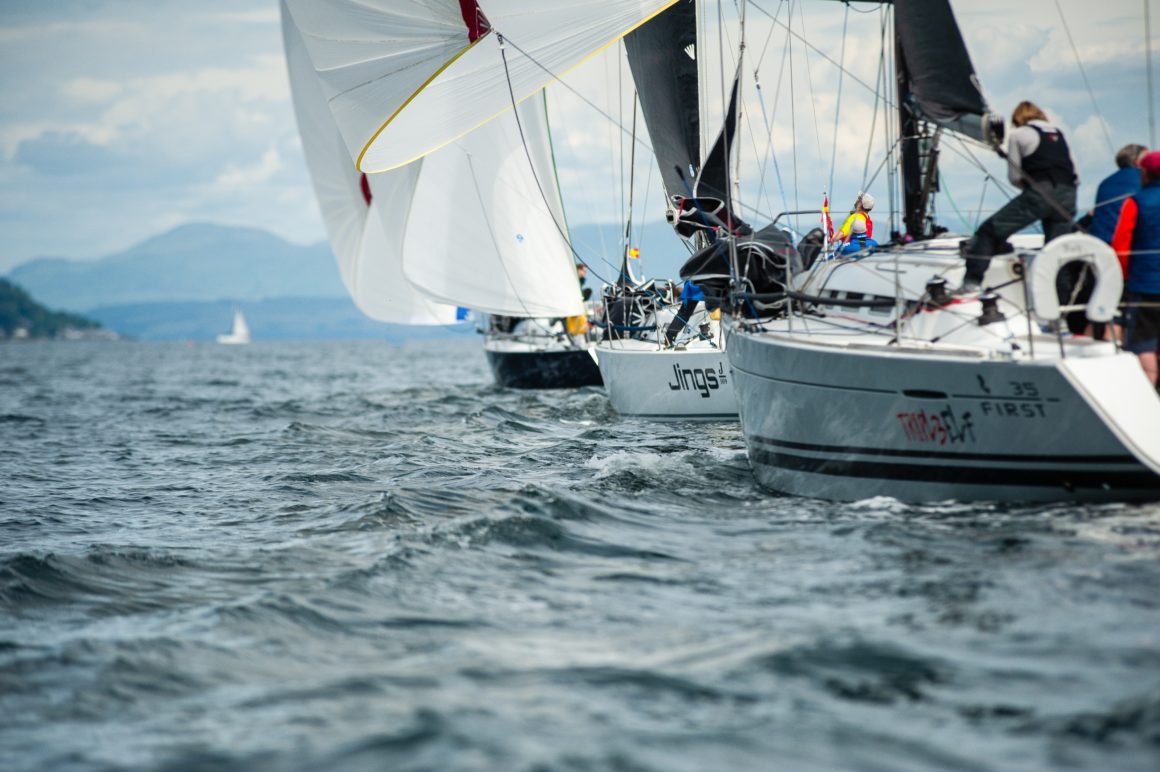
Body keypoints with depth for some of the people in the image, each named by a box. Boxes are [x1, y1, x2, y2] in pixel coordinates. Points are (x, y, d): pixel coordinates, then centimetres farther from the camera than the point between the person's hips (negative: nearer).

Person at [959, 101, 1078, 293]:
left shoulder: (1018, 134, 11)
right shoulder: (1058, 133, 25)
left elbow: (1014, 176, 9)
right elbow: (1075, 175, 22)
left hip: (1039, 193, -5)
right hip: (1067, 196, 5)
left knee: (988, 231, 1)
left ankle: (972, 281, -9)